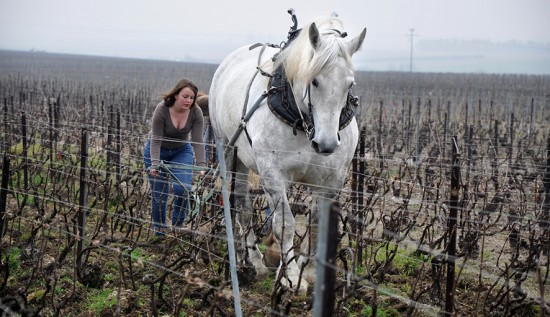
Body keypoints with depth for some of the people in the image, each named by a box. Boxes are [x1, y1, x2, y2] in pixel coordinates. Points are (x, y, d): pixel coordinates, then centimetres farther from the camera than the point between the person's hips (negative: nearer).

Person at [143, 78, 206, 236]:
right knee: (159, 192, -2)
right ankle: (159, 229, 17)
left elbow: (197, 141, -22)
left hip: (182, 151, 2)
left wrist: (201, 166, -31)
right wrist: (155, 164, -38)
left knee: (183, 188, -16)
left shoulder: (196, 112, -21)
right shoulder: (162, 109, -28)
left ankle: (178, 225, 3)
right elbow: (156, 140, -27)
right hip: (157, 150, -2)